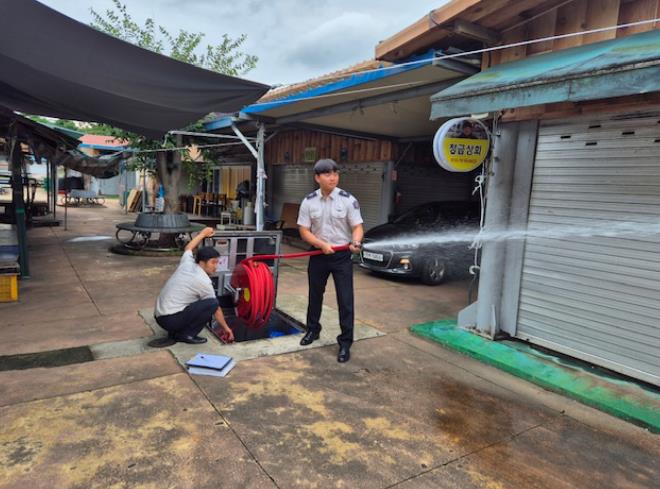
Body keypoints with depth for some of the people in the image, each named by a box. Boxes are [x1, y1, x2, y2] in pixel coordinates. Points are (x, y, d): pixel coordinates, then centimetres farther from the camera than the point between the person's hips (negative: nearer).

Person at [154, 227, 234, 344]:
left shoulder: (187, 263, 6)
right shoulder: (204, 282, -12)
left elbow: (188, 248, 32)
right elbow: (216, 309, -1)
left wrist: (202, 234, 41)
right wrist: (226, 328, 10)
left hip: (159, 316, 9)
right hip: (171, 320, -9)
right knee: (211, 304, -14)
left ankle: (175, 332, 17)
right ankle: (187, 334, -6)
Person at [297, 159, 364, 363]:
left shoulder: (348, 200, -8)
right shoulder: (309, 202, -3)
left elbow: (357, 227, -8)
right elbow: (304, 231, -4)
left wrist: (356, 242, -30)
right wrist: (322, 244, -20)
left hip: (342, 256, -2)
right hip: (318, 254, 2)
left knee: (345, 300, -2)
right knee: (315, 296, 18)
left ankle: (345, 343, 11)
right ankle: (313, 330, 41)